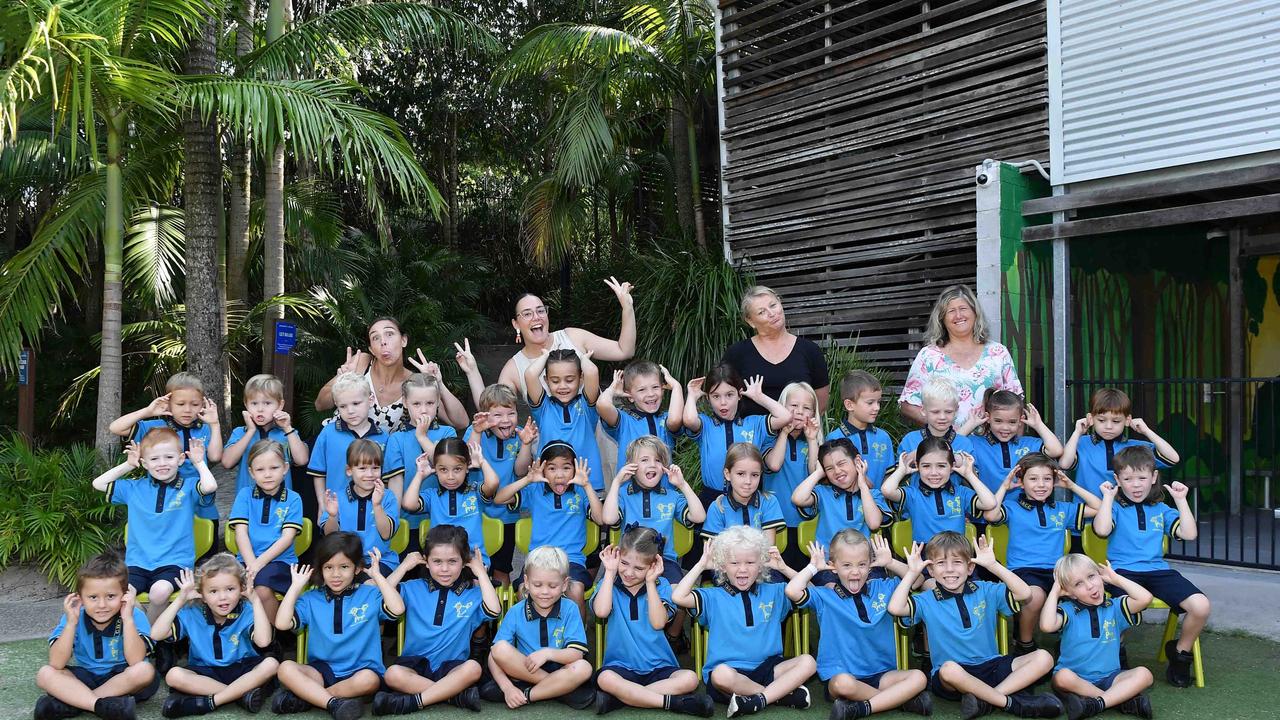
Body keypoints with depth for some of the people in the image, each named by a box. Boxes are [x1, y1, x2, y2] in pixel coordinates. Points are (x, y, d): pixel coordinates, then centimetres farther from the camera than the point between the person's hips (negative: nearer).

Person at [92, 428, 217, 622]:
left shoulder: (188, 488, 2)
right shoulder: (135, 488, 13)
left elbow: (210, 486, -20)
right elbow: (98, 484, 16)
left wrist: (199, 462, -3)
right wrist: (128, 465, 11)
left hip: (174, 562, -3)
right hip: (138, 562, 3)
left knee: (160, 591, -33)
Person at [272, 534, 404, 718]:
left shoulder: (370, 595, 3)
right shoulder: (311, 599, 8)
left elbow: (397, 609, -16)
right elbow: (282, 623, -6)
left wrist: (377, 575, -9)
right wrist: (296, 586, -1)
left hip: (359, 671, -2)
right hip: (321, 671, 2)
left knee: (369, 679, -36)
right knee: (286, 668, -25)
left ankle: (305, 697, -23)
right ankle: (334, 703, -35)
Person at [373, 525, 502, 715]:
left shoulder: (472, 594, 7)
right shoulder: (413, 589, 10)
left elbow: (493, 610, -12)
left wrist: (481, 572, -3)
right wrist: (404, 566, 3)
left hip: (453, 667, -1)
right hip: (416, 663, 1)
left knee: (472, 668, -34)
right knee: (393, 674, -32)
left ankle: (414, 701, -28)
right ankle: (456, 694, -27)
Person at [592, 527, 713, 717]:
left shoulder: (660, 585, 6)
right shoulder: (609, 582, 6)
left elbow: (658, 623, -10)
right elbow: (601, 611, -15)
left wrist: (650, 582, -8)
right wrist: (610, 572, -7)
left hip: (659, 667, 1)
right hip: (621, 665, -1)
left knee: (689, 679, -27)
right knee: (605, 678, -35)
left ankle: (619, 696, -27)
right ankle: (673, 702, -29)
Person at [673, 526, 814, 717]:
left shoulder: (773, 592, 14)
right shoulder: (713, 597, 4)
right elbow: (678, 597, -11)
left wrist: (783, 567, 5)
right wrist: (701, 565, -3)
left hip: (767, 668, 3)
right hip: (730, 669, -3)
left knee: (807, 661, -19)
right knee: (721, 673, -38)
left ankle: (759, 700, -27)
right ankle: (784, 693, -22)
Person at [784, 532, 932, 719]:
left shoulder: (883, 588, 10)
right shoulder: (824, 596, -2)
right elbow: (792, 591, -18)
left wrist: (890, 562, 5)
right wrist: (814, 567, -3)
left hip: (881, 673, 4)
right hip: (840, 674, -4)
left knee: (918, 678, -20)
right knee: (843, 683, -38)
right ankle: (902, 699, -17)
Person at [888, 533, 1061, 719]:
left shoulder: (985, 591, 9)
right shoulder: (927, 601, 2)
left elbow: (1024, 594, -3)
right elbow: (895, 608, -16)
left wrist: (992, 565, -7)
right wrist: (912, 573, -8)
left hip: (991, 665, 4)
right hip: (951, 676, -4)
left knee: (1043, 658, -14)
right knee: (950, 669, -40)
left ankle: (985, 698, -25)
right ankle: (1012, 703, -24)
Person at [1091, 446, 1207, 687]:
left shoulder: (1161, 510, 20)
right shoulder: (1116, 507, 9)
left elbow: (1189, 533, 7)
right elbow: (1102, 530, -12)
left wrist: (1181, 500, 8)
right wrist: (1108, 497, -2)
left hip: (1158, 570, 4)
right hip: (1123, 570, -4)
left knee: (1201, 606, -20)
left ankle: (1180, 653, 9)